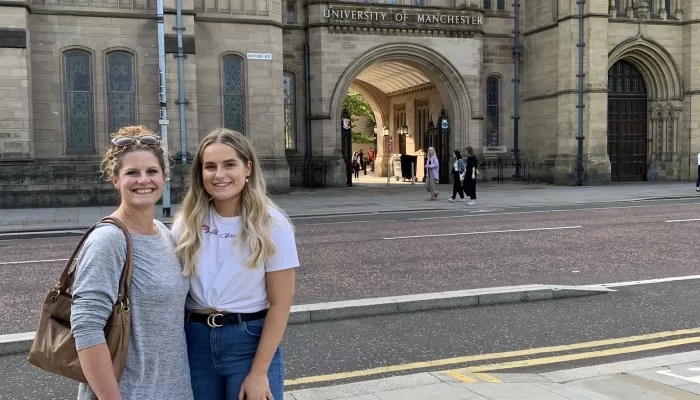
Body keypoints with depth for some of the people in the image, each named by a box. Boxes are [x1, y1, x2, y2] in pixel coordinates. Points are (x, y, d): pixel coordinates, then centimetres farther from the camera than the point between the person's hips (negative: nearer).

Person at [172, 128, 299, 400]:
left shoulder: (272, 225, -10)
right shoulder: (187, 223, 0)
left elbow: (280, 304, -10)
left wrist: (259, 372, -13)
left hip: (250, 342, -3)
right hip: (195, 341, 3)